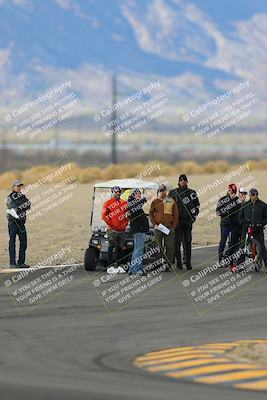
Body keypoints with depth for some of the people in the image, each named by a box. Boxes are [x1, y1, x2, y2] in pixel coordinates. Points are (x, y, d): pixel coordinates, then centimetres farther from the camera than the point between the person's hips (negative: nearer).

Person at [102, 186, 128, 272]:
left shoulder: (124, 203, 13)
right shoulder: (108, 203, -2)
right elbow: (104, 216, -7)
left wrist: (126, 222, 7)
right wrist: (111, 224, -12)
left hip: (122, 229, 5)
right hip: (113, 229, -5)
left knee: (120, 247, 7)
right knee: (111, 247, -4)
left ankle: (118, 265, 13)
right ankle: (110, 266, -2)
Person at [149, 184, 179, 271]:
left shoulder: (171, 202, 8)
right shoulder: (155, 202, 7)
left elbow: (176, 214, 9)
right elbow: (151, 214, 7)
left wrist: (174, 225, -2)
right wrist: (154, 224, -6)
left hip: (170, 227, 0)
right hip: (158, 228, 0)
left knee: (169, 247, -2)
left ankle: (168, 265, 3)